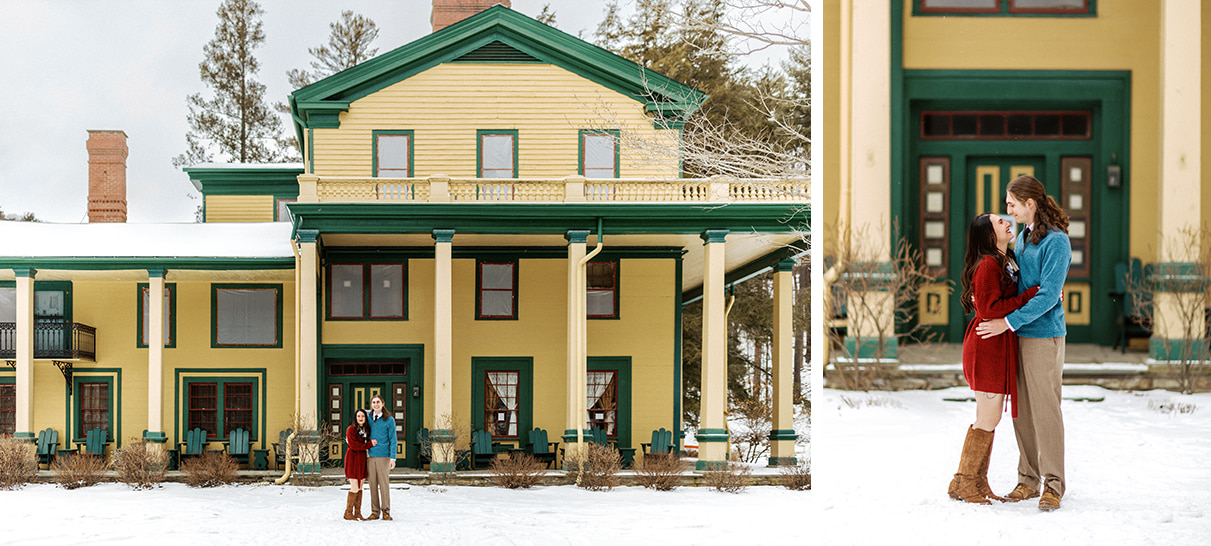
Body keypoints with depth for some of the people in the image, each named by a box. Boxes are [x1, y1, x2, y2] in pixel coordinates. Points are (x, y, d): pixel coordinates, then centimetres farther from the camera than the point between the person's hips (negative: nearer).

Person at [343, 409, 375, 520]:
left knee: (360, 488, 7)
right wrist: (369, 444, -14)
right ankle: (348, 513, 1)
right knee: (355, 488, -8)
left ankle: (357, 513, 12)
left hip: (362, 459, 7)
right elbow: (354, 445, -16)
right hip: (353, 459, -7)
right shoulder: (351, 429, -9)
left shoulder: (366, 430, 13)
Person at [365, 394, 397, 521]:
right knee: (373, 484, 4)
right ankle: (375, 512, 9)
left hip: (383, 456, -4)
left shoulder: (389, 420, 0)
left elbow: (392, 440, -1)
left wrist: (393, 458, -8)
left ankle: (386, 511, 5)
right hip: (370, 456, 4)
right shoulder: (369, 418, 11)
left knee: (384, 484, -3)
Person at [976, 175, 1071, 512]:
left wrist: (1008, 322, -19)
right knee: (1022, 411, 10)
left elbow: (1048, 295, -18)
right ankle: (1028, 480, 17)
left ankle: (1053, 485, 2)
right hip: (1019, 335, 8)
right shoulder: (1022, 237, 13)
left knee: (1045, 410, -5)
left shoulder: (1056, 241, -13)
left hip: (1044, 336, -8)